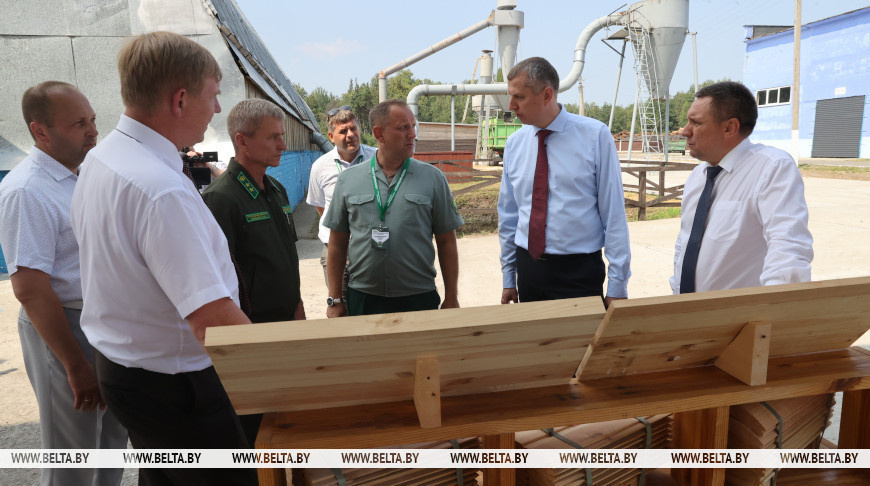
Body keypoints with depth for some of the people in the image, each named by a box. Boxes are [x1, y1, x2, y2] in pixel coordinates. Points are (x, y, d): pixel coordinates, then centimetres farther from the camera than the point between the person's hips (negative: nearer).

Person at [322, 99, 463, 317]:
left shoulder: (433, 178, 0)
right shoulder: (348, 180, 2)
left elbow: (446, 242, 1)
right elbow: (337, 244, 6)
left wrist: (451, 299, 0)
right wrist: (335, 300, 4)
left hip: (419, 299, 0)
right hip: (362, 299, 1)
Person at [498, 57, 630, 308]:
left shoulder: (595, 135, -8)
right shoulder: (514, 143, 3)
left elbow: (614, 214, -8)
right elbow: (508, 214, 9)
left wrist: (617, 285, -8)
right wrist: (508, 278, 12)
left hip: (579, 271, -3)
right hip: (528, 269, 4)